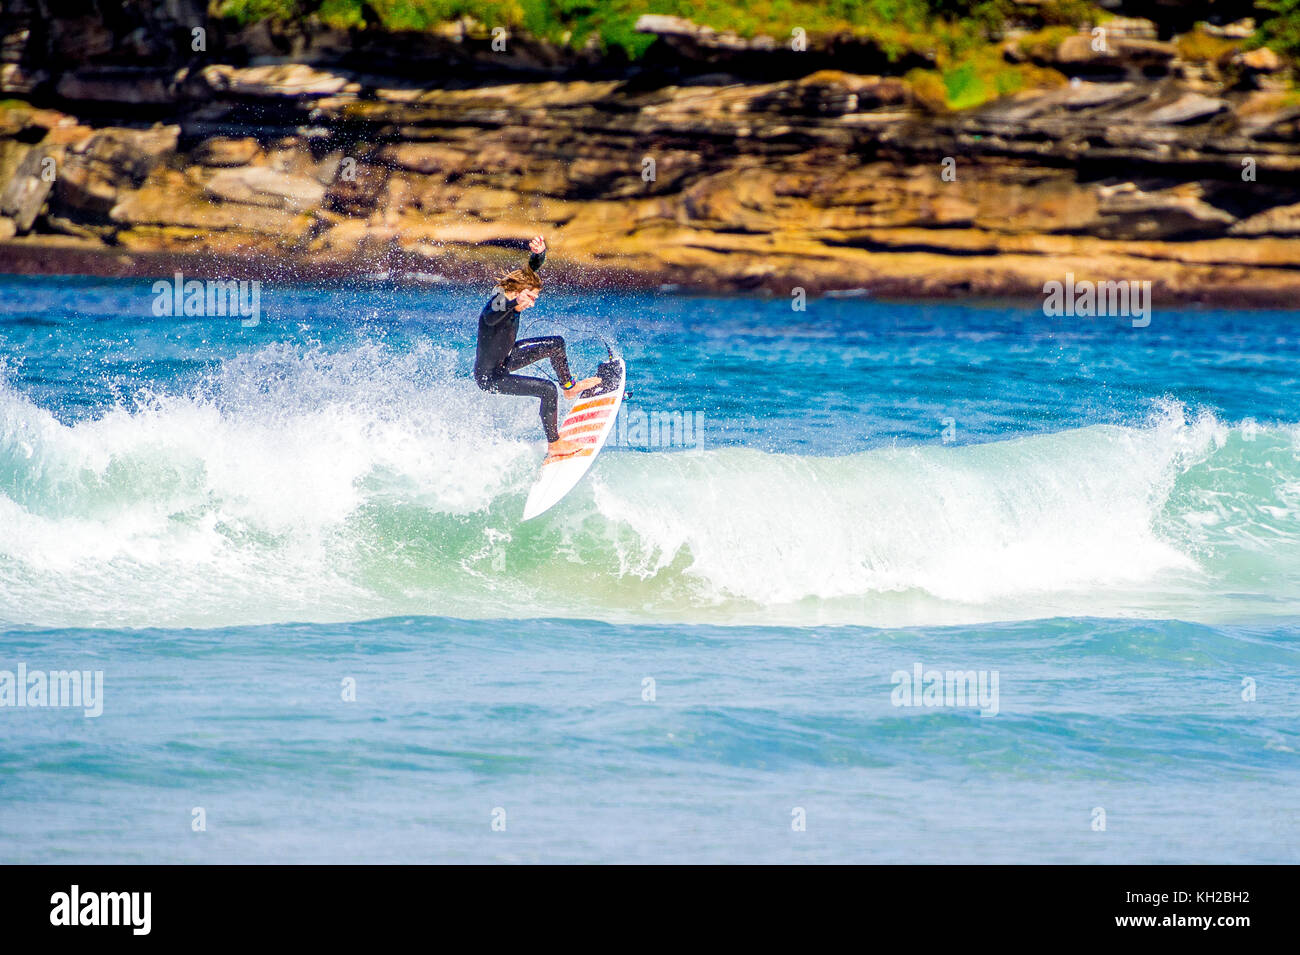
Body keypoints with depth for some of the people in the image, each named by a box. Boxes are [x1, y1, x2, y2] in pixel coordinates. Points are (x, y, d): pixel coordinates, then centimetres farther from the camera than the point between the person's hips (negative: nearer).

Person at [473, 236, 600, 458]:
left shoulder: (512, 298, -11)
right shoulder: (497, 304, -34)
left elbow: (534, 268, -5)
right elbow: (490, 318, -60)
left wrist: (539, 253, -27)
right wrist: (514, 303, -75)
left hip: (505, 359, 10)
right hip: (489, 377, -10)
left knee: (556, 344, 17)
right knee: (548, 390, -21)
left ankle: (569, 386, 41)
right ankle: (553, 444, -7)